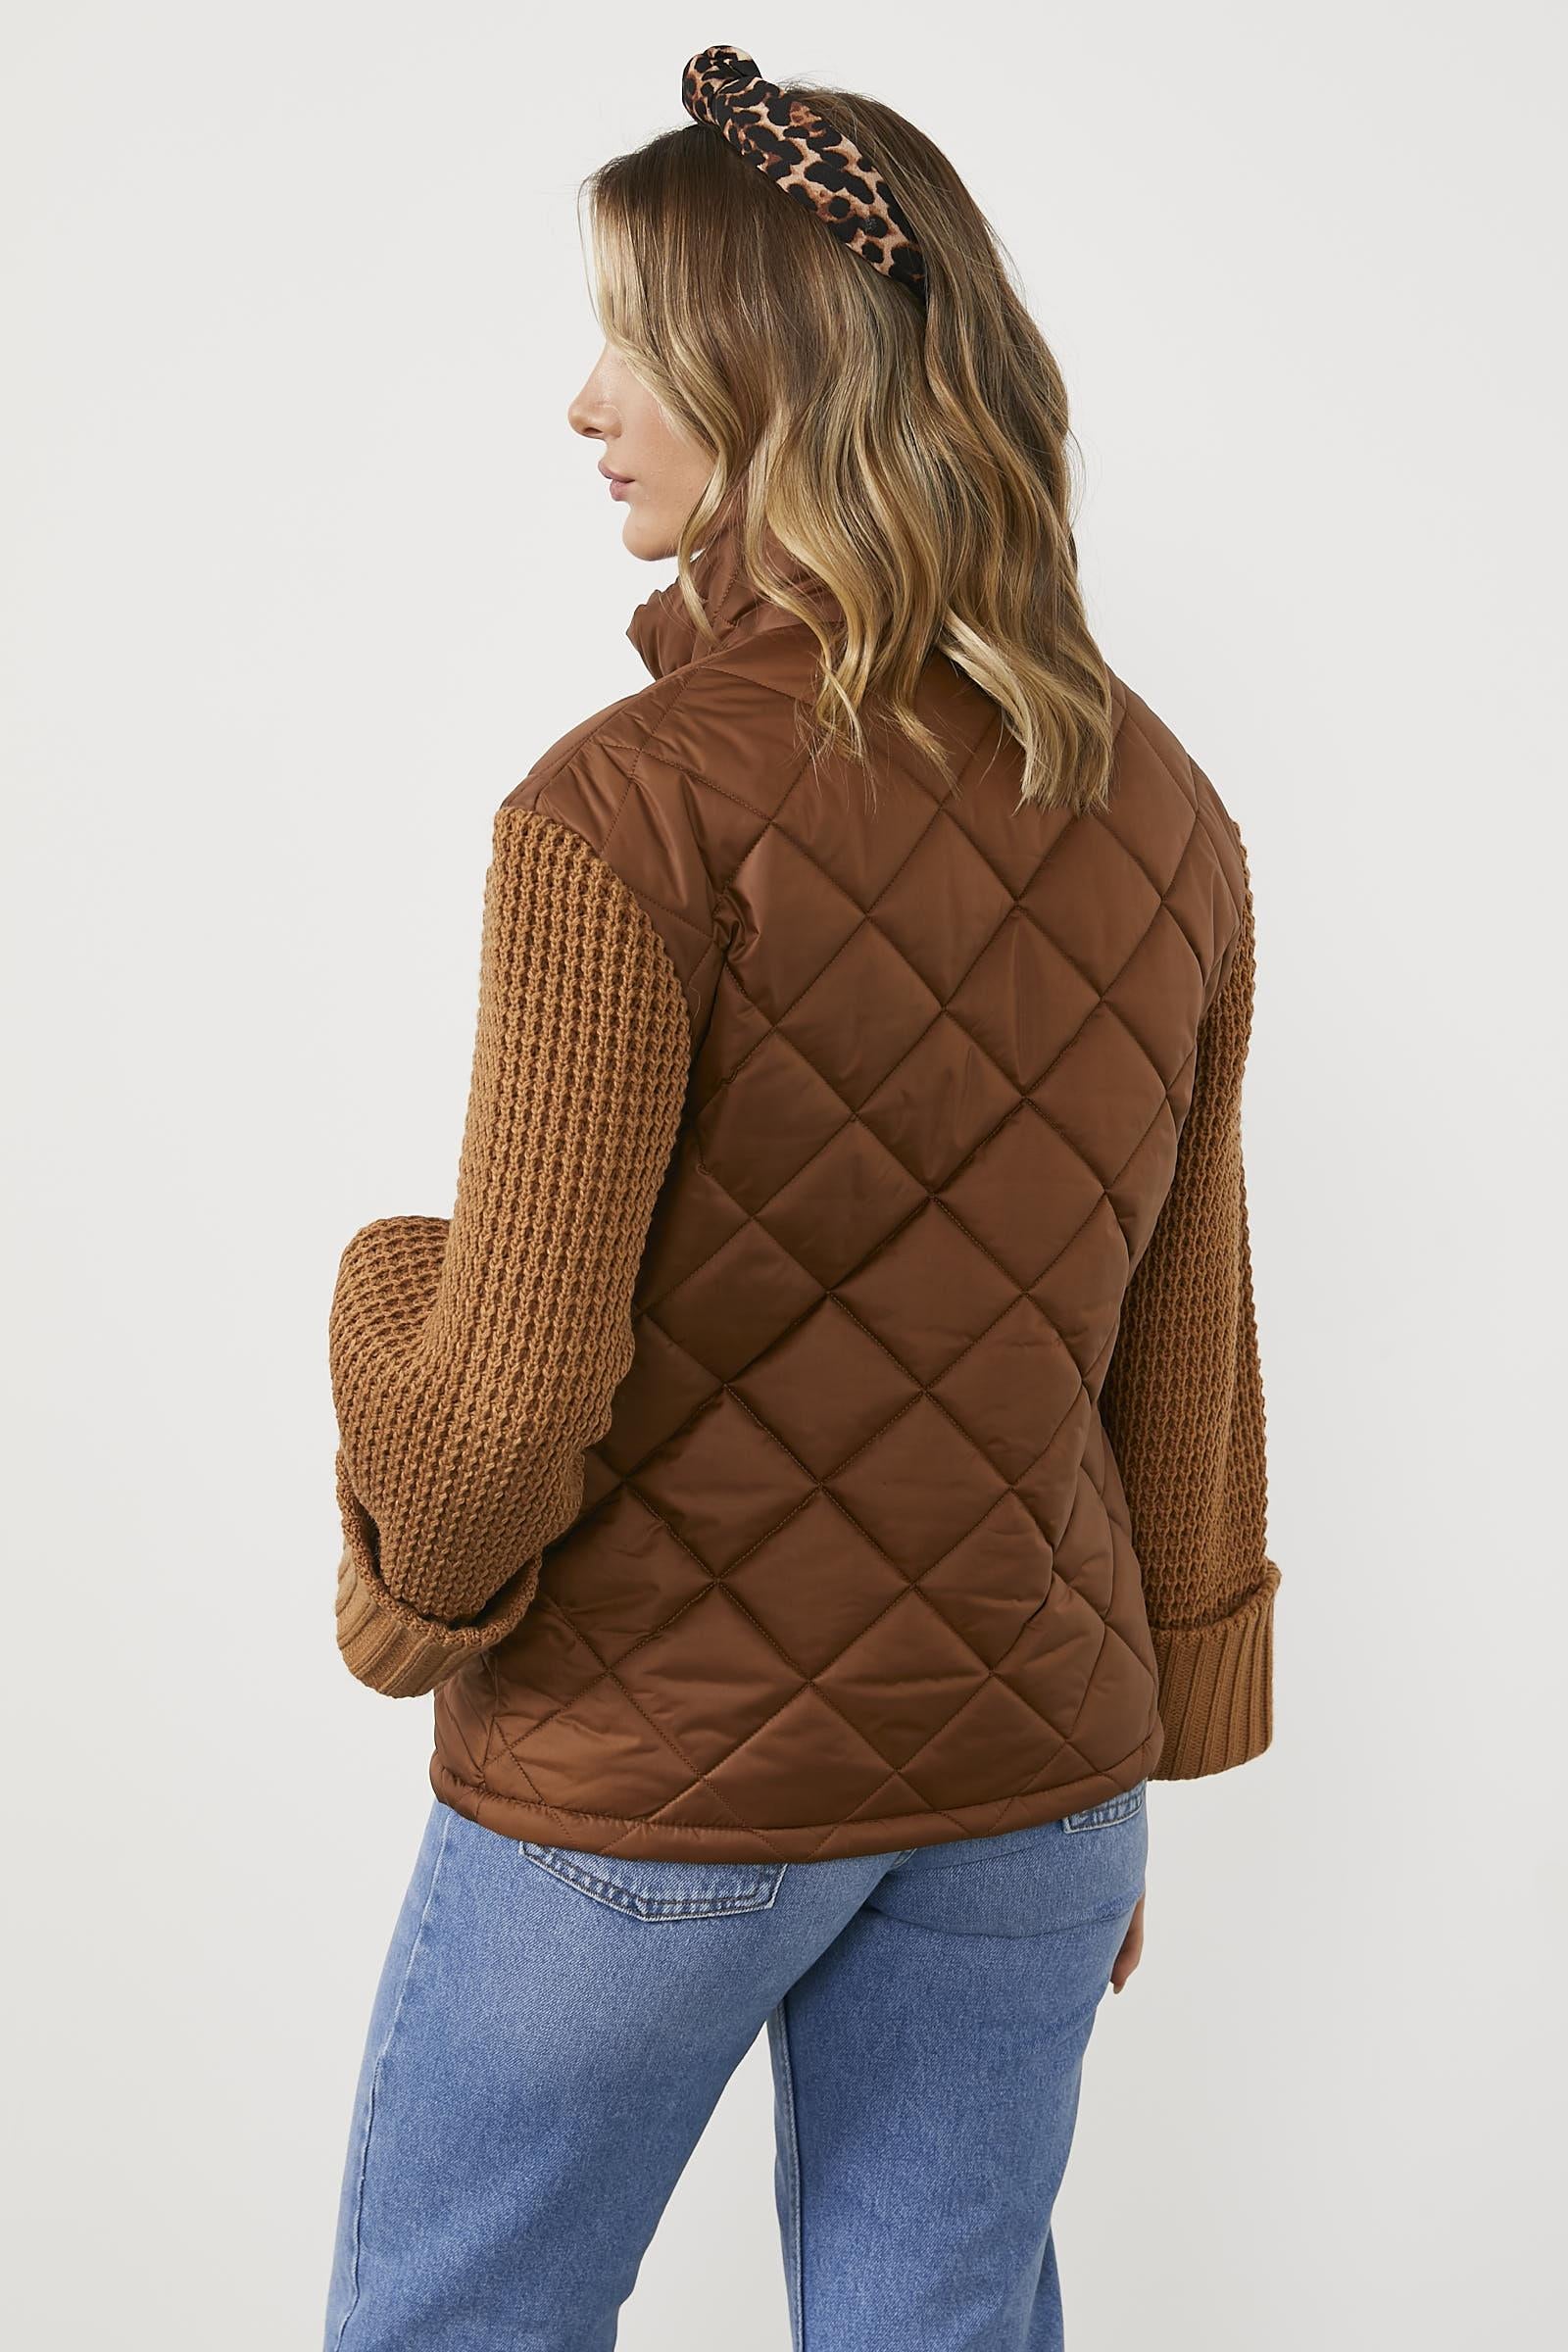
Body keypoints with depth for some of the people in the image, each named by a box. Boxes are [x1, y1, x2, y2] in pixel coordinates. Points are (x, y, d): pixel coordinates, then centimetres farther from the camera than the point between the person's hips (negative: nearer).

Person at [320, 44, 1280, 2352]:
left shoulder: (630, 812, -20)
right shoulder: (1162, 810, -2)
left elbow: (509, 1403, -20)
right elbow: (1184, 1357, 4)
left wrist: (407, 1535, 3)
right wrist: (1142, 1740, 15)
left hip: (648, 1787, -5)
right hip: (1025, 1771, 5)